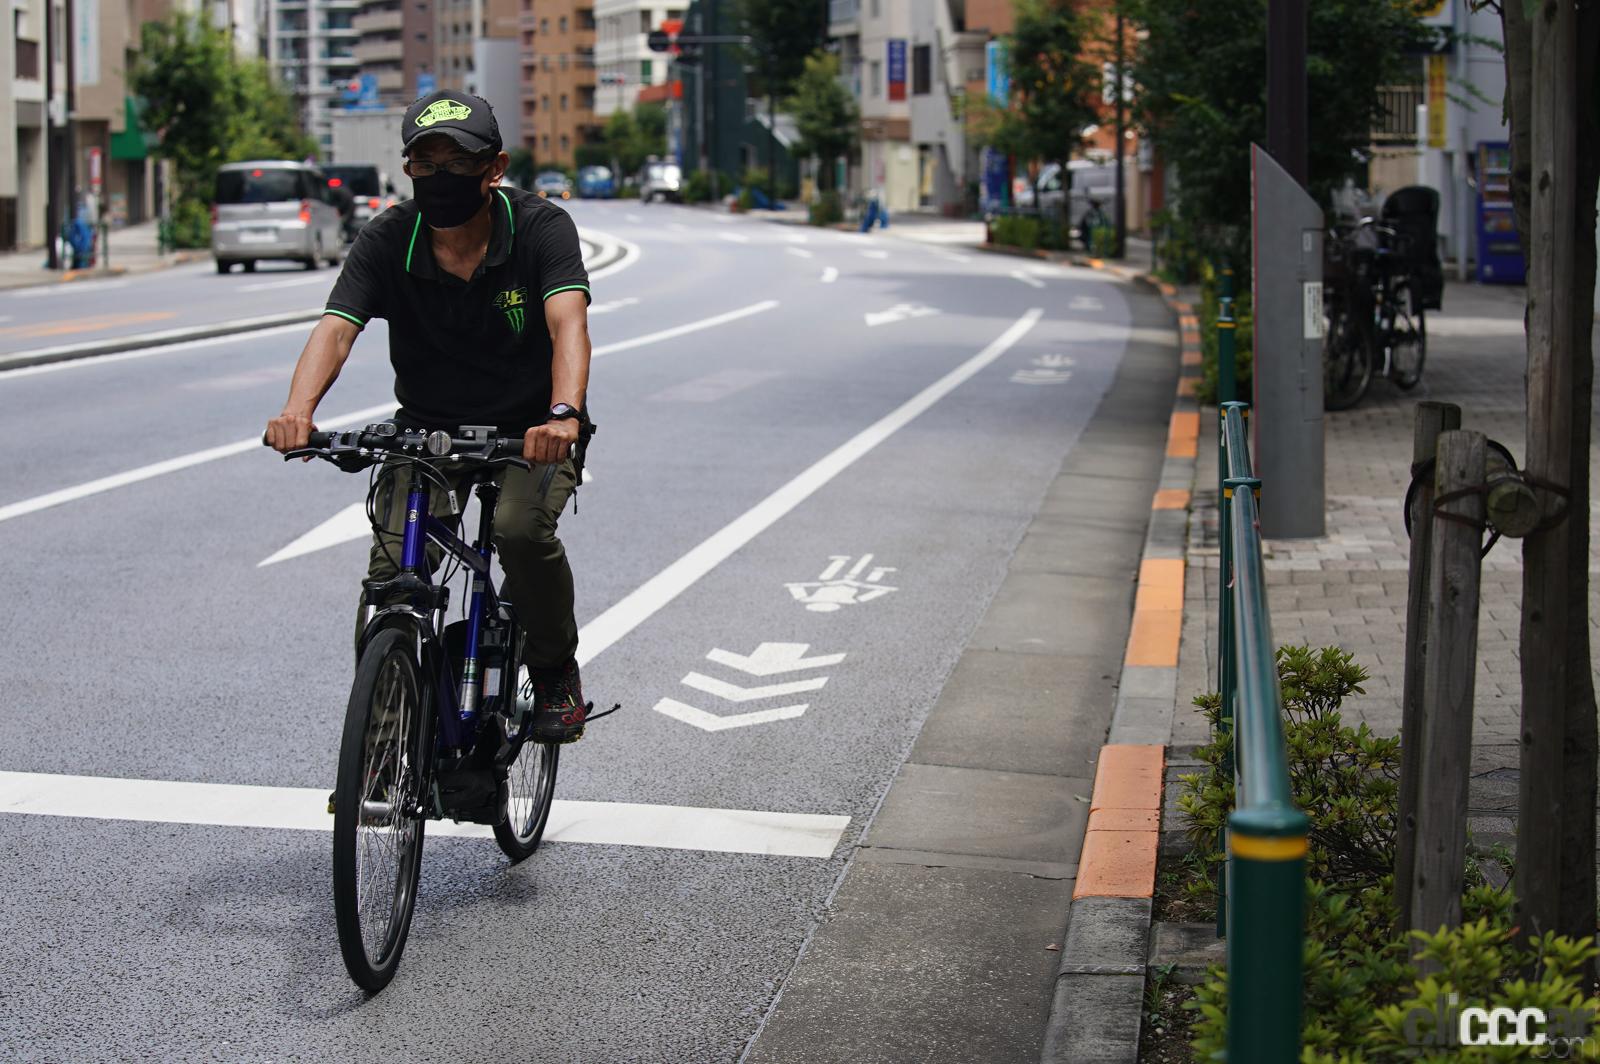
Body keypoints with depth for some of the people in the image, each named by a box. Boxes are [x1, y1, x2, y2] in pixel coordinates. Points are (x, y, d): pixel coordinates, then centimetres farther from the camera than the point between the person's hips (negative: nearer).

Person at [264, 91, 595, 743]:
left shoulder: (540, 227, -19)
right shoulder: (388, 241, -13)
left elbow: (568, 322, -34)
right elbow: (336, 328, -26)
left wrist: (563, 414, -55)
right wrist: (298, 410, -47)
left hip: (530, 432, -2)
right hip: (427, 428, 2)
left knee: (522, 528, -29)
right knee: (393, 566, -18)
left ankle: (556, 674, -2)